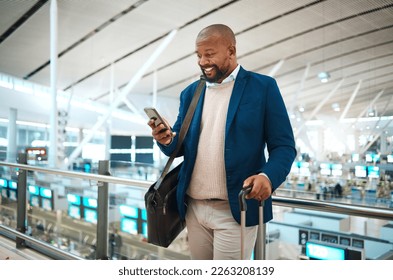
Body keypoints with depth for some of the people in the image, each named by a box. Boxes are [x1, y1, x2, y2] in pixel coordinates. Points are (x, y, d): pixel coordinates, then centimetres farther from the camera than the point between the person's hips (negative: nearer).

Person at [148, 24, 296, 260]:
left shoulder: (263, 87, -3)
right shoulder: (191, 92, 10)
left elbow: (284, 146, -5)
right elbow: (179, 148, 11)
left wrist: (268, 176, -25)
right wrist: (167, 140, -12)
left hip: (236, 210, -5)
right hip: (194, 208, 5)